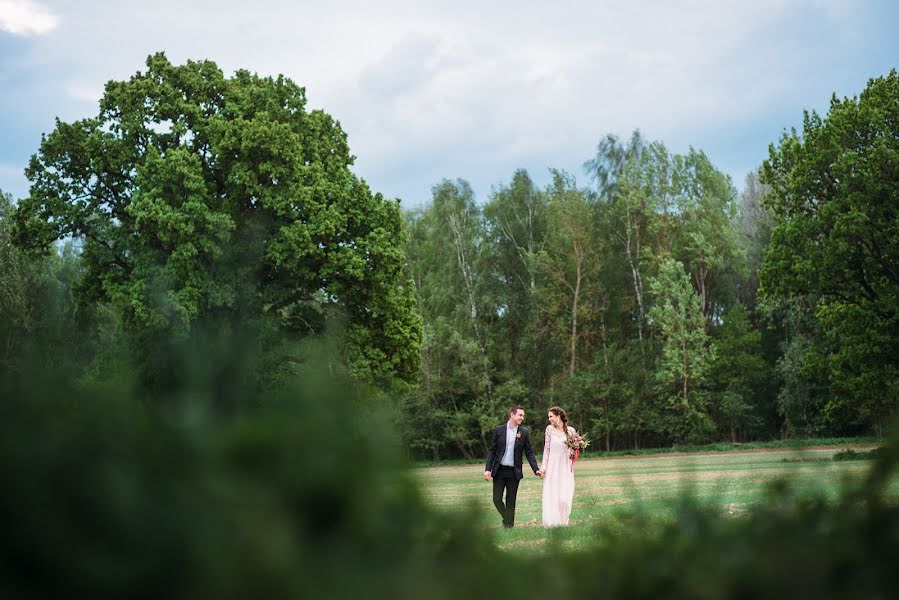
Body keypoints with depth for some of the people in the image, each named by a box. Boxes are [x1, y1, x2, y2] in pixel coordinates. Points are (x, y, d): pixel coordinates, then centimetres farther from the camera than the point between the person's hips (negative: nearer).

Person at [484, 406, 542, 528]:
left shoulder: (524, 433, 2)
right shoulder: (499, 430, 0)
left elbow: (529, 453, 3)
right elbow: (491, 450, 1)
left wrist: (536, 470, -8)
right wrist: (487, 469, -7)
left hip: (514, 472, 0)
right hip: (499, 471, 0)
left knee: (511, 502, 3)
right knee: (497, 499, 0)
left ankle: (509, 526, 10)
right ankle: (506, 518, 24)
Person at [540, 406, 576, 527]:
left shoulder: (571, 430, 4)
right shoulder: (550, 429, 3)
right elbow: (546, 449, 3)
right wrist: (543, 467, -2)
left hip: (566, 468, 0)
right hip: (552, 467, 0)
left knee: (564, 498, -7)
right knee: (551, 497, -2)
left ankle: (562, 523, 5)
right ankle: (551, 523, 5)